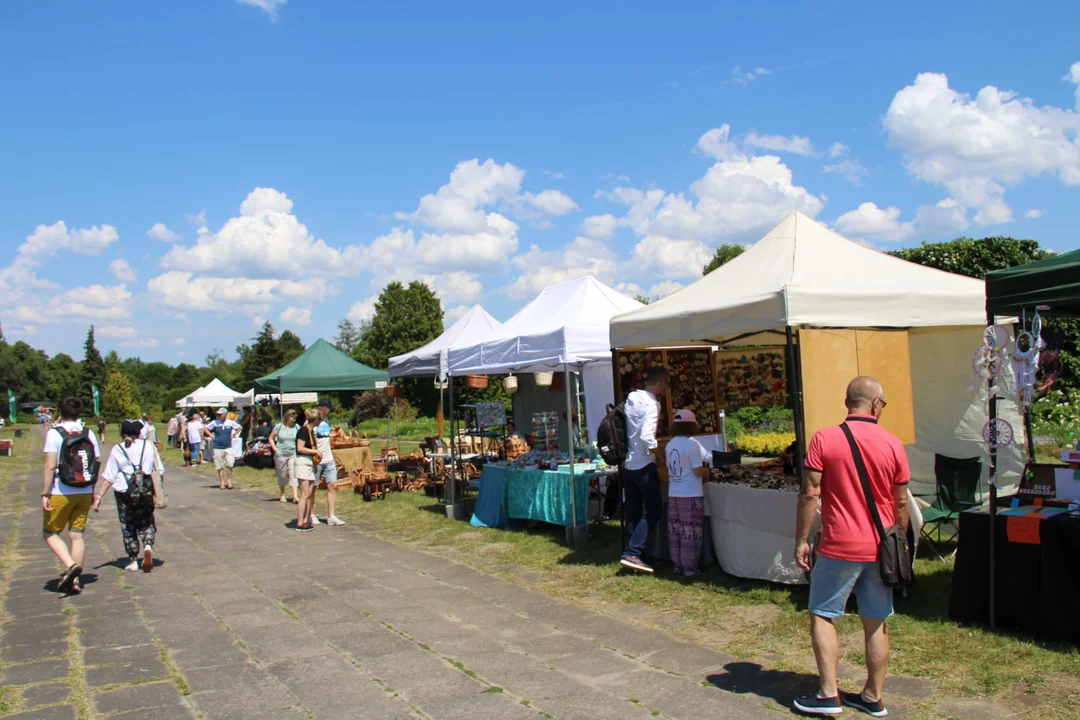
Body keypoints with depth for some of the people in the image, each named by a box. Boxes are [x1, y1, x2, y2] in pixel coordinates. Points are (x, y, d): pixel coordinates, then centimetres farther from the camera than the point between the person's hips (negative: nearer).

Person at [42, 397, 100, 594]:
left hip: (61, 493, -4)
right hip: (84, 493, 4)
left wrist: (44, 493, -12)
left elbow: (50, 466, -16)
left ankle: (71, 565, -10)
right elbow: (97, 464, 5)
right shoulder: (89, 433, 4)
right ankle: (74, 580, 10)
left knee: (50, 533, 10)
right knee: (77, 535, 9)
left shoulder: (54, 433, -10)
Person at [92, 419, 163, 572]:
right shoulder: (149, 446, 3)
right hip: (146, 491, 1)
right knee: (146, 522, 17)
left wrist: (98, 497, -1)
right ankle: (147, 546, -11)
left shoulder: (117, 450, -1)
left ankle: (133, 561, 14)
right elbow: (159, 470, 3)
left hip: (124, 492, -1)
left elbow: (108, 476, -4)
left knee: (128, 525, 12)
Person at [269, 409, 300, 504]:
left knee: (293, 474, -10)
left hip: (293, 454, 1)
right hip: (281, 455, 0)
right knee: (282, 475, 10)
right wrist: (276, 450, -5)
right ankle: (282, 494, 28)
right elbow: (271, 438, 5)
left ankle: (295, 496, -12)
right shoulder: (279, 427, -2)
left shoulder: (296, 427, 2)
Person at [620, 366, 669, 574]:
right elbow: (646, 435, -27)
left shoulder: (632, 398, 8)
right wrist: (656, 452, -15)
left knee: (633, 510, 14)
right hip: (644, 464, -8)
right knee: (654, 509, -1)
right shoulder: (651, 404, -16)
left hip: (628, 463, 8)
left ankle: (630, 553, 17)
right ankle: (632, 553, -7)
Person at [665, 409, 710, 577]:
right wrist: (707, 470, 6)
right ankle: (690, 568, 7)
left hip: (673, 493, 7)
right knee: (691, 532, 2)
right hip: (691, 494, -7)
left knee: (675, 530, 12)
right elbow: (698, 471, -15)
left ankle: (678, 565, 20)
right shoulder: (691, 444, -14)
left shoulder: (670, 444, 6)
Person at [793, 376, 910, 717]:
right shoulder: (893, 444, 0)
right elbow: (901, 503, 6)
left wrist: (801, 541, -2)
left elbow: (809, 494, -10)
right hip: (879, 548, 4)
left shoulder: (824, 439, -9)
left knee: (822, 616, 8)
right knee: (876, 623, 12)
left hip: (839, 548, -4)